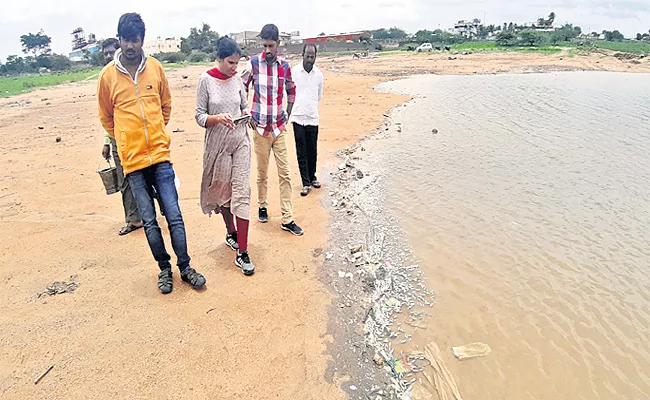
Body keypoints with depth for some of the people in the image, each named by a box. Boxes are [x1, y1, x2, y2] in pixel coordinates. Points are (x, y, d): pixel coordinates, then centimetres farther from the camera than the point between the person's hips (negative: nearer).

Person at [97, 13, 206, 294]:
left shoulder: (155, 67, 3)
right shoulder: (108, 75, -1)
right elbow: (106, 118, 11)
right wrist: (127, 141, 13)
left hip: (160, 155, 1)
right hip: (132, 160, 0)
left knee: (174, 215, 1)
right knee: (149, 221, 6)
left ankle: (185, 267, 15)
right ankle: (164, 268, 23)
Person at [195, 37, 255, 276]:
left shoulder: (237, 79, 4)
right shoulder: (206, 80, -5)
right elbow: (200, 117, -4)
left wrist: (246, 114, -7)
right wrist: (218, 118, -23)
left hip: (240, 142, 2)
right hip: (217, 144, -1)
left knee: (241, 193, -6)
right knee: (221, 191, 13)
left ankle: (242, 253, -3)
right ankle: (231, 233, 39)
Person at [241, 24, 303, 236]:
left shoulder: (284, 66, 4)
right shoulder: (253, 63, -5)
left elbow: (291, 90, 18)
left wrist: (288, 115, 10)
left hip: (279, 127, 2)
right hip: (260, 126, -2)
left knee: (285, 173, 1)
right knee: (262, 172, 8)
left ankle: (287, 219, 7)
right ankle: (262, 205, 32)